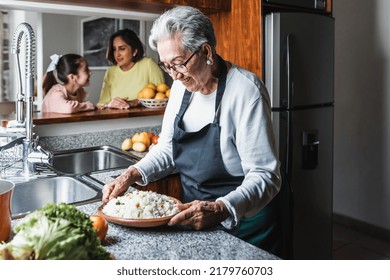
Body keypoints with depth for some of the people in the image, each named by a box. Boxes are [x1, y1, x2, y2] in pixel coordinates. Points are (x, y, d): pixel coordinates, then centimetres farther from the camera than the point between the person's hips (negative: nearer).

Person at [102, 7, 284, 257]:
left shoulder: (246, 91, -22)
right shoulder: (183, 84, -2)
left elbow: (265, 176, -24)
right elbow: (168, 149, 7)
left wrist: (221, 209, -40)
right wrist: (134, 174, -10)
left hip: (243, 224, -6)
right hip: (194, 216, 6)